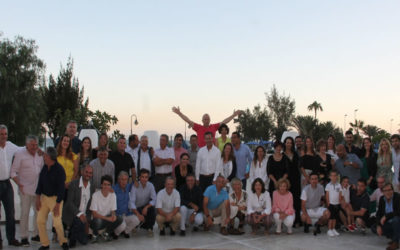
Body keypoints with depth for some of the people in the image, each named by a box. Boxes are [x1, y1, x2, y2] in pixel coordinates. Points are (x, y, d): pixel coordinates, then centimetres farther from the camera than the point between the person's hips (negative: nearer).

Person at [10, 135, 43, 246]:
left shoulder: (39, 154, 9)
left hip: (38, 189, 5)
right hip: (25, 189, -5)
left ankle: (37, 234, 19)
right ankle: (24, 237, 9)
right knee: (25, 213, 0)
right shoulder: (20, 154, -6)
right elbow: (13, 172, -7)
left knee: (39, 211, 7)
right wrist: (19, 184, -18)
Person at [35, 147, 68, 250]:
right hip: (44, 196, 6)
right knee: (40, 220, 3)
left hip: (55, 198, -6)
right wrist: (38, 198, 6)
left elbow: (61, 188, -17)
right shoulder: (44, 167, 2)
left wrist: (57, 204, -18)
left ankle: (63, 241, 15)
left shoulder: (59, 170, -18)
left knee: (57, 222, -9)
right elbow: (40, 182, 10)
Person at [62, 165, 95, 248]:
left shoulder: (92, 187, 3)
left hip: (83, 217, 4)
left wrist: (87, 221, 1)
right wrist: (80, 214, -29)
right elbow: (69, 203, -18)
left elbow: (90, 206, 8)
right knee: (79, 222, -32)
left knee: (84, 241, -2)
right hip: (72, 215, -4)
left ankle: (72, 232, 25)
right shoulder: (73, 184, -11)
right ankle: (72, 238, -3)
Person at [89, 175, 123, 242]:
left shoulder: (113, 195, -4)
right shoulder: (95, 195, -17)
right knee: (98, 221, -38)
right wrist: (107, 218, -29)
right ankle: (95, 235, -3)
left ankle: (106, 233, 3)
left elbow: (113, 211, 1)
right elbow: (94, 214, -19)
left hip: (107, 220, 4)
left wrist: (113, 215, -23)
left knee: (119, 219, -22)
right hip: (97, 219, -4)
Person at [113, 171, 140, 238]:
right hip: (117, 215, -5)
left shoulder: (128, 187, 6)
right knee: (122, 226, -32)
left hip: (127, 214, 5)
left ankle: (126, 231, 10)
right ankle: (115, 232, 6)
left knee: (136, 220, -22)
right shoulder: (114, 189, -12)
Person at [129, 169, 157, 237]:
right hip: (137, 208, -2)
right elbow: (131, 202, -25)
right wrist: (138, 214, -37)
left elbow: (154, 199, -15)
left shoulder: (150, 185, -10)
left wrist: (146, 207, -31)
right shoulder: (135, 186, -18)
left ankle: (150, 229, -14)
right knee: (139, 218, -30)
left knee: (152, 207, -31)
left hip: (146, 206, 2)